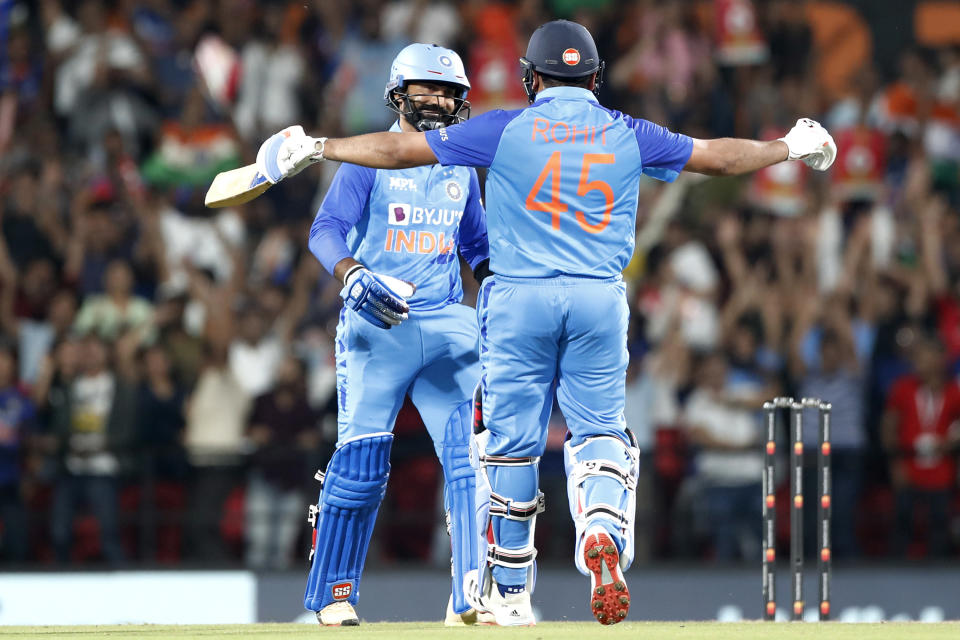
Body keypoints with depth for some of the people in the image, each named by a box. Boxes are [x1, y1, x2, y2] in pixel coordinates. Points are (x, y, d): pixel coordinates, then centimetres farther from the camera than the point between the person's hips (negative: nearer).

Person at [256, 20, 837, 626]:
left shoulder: (505, 130, 0)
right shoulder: (628, 135, 5)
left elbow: (400, 149, 2)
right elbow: (719, 156, 16)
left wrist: (316, 147, 13)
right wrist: (790, 148, 33)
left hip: (519, 299, -1)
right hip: (600, 300, 1)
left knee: (512, 441, 8)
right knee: (599, 430, 9)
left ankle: (510, 591, 16)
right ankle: (603, 531, -22)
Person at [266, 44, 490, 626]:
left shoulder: (462, 167, 15)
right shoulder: (369, 158, -1)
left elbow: (478, 244, 24)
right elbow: (327, 229, -12)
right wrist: (354, 276, -30)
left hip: (447, 323, 4)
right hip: (376, 324, -4)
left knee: (470, 454, -7)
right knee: (362, 458, -7)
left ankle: (473, 599, -7)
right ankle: (333, 593, 6)